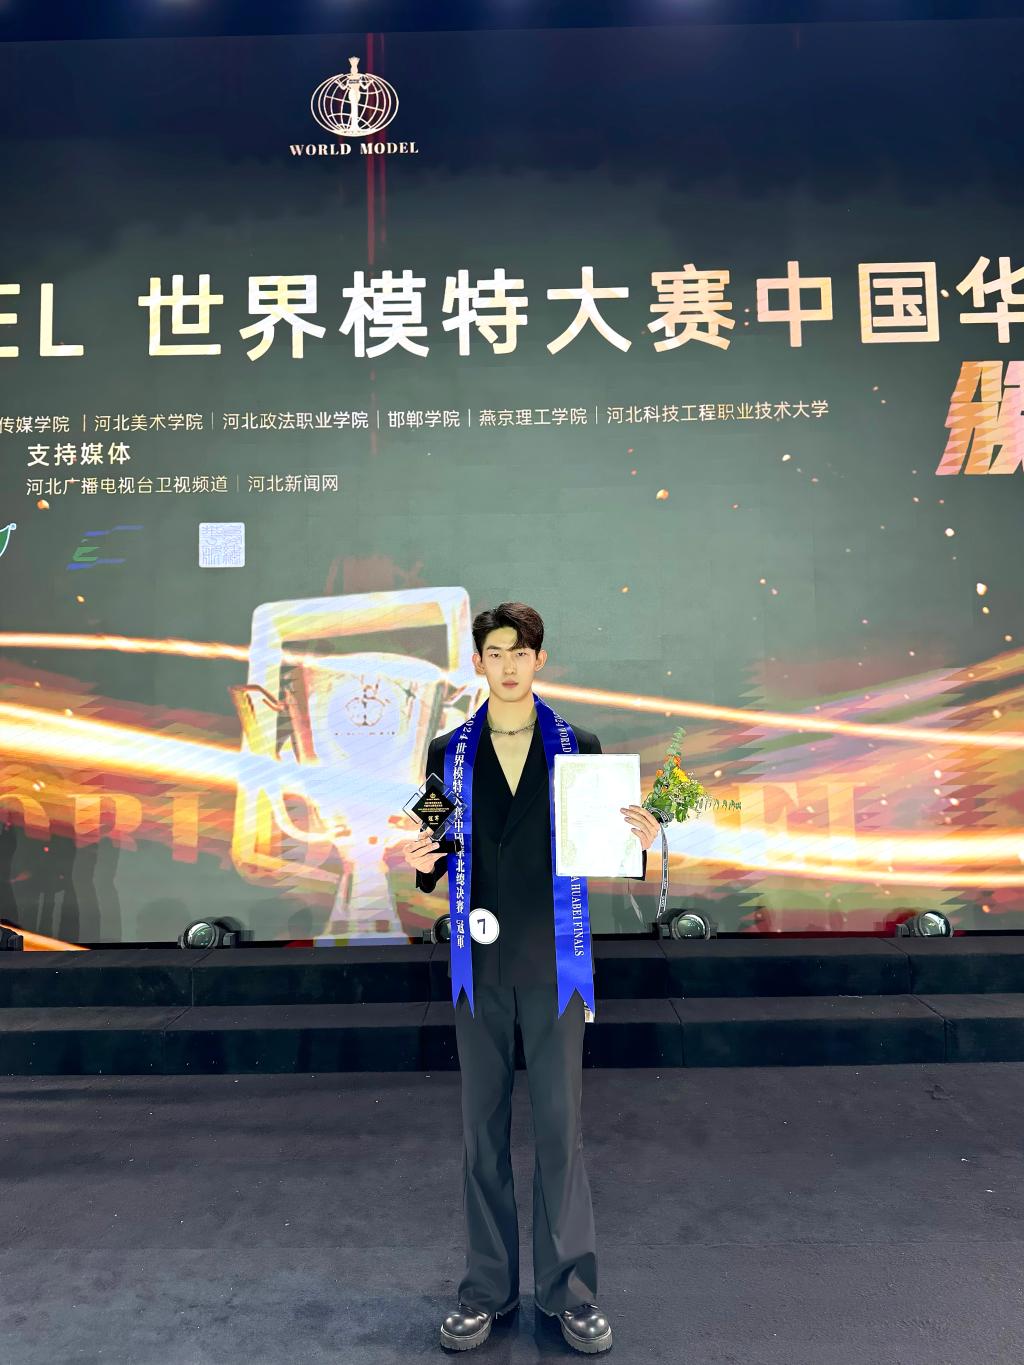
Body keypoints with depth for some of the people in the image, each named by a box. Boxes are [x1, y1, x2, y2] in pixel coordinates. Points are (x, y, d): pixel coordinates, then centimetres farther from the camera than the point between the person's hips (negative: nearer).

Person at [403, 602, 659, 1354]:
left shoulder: (580, 747, 0)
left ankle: (568, 1286, 27)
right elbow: (440, 862, 6)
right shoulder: (448, 752, 3)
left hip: (554, 961, -1)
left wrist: (642, 839, -18)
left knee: (560, 1124, 7)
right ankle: (487, 1287, 30)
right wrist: (422, 864, -15)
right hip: (480, 962, 1)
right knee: (483, 1127, 12)